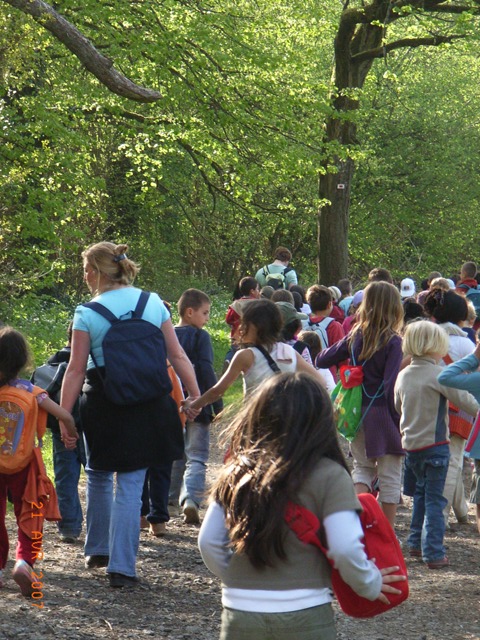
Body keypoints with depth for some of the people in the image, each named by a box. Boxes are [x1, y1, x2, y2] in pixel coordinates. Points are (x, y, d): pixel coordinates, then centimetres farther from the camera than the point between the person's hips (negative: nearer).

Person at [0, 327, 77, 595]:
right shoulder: (29, 391, -10)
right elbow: (65, 416, -13)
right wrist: (71, 432, 8)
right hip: (22, 466, -1)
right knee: (28, 515, 9)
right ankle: (25, 560, -12)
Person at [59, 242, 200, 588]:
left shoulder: (87, 314, -8)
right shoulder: (153, 303, 2)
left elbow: (76, 370, -9)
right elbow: (177, 355, 3)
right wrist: (196, 397, 10)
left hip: (103, 404, -2)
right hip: (148, 405, 2)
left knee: (99, 475, 21)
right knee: (131, 483, 4)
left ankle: (98, 549, 30)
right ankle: (121, 567, 0)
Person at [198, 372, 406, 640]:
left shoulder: (237, 472, 4)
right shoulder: (329, 476, -8)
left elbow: (208, 542, 6)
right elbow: (345, 548, -15)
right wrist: (371, 585, 4)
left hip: (239, 617, 3)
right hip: (305, 618, -3)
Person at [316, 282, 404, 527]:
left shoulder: (356, 336, 3)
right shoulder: (393, 342, -12)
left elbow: (321, 361, 11)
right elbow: (390, 386, -19)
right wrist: (399, 421, -13)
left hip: (359, 413, 5)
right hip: (384, 415, -5)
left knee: (362, 467, 19)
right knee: (390, 477, 5)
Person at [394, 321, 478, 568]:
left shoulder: (402, 375, 5)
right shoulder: (438, 374, -15)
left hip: (410, 444, 6)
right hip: (435, 444, -6)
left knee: (421, 492, 23)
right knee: (435, 499, -2)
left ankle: (416, 543, 27)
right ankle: (433, 553, -4)